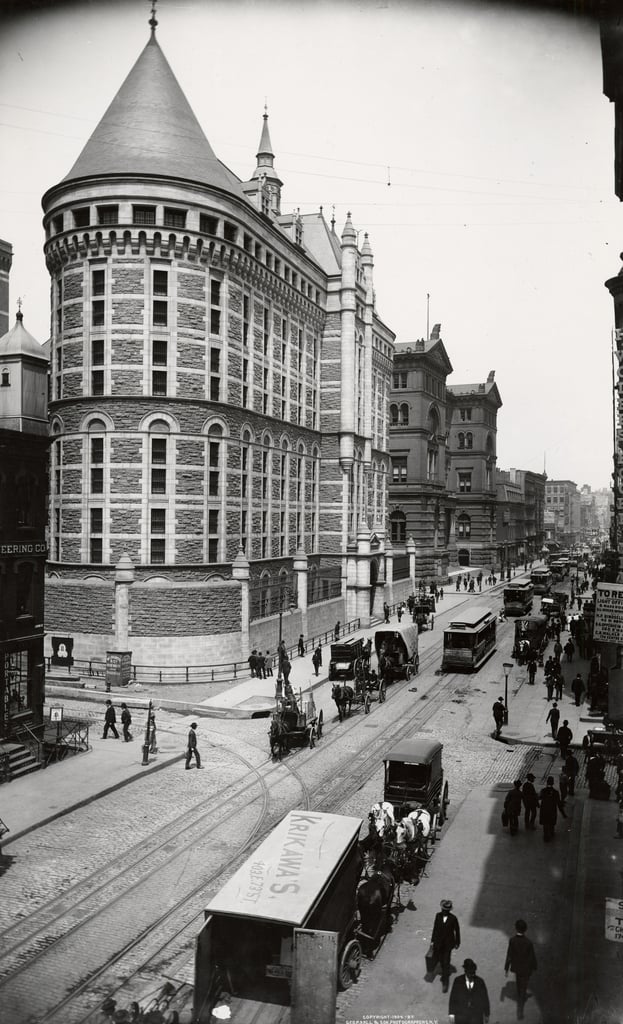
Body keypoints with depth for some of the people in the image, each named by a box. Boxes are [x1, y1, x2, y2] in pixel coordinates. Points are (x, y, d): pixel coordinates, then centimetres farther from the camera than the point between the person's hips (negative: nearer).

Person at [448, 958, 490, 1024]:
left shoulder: (480, 982, -1)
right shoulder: (458, 981, -2)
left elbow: (485, 998, 7)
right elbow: (453, 998, 0)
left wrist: (486, 1014, 12)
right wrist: (451, 1013, -3)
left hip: (476, 1016, 0)